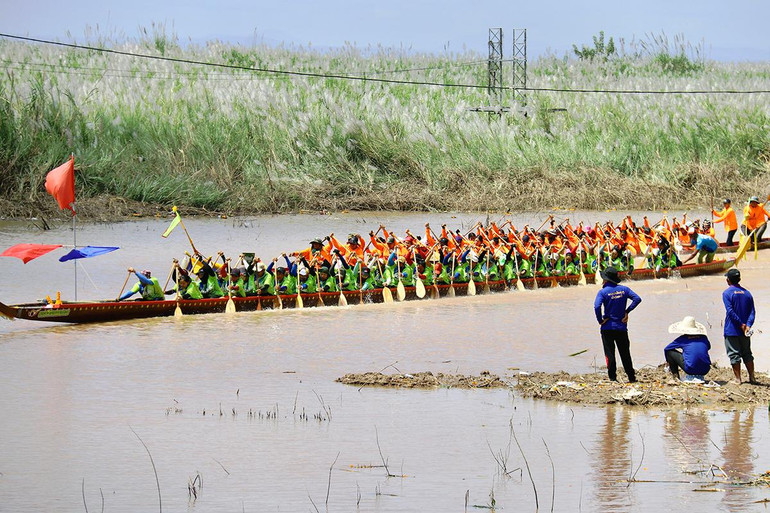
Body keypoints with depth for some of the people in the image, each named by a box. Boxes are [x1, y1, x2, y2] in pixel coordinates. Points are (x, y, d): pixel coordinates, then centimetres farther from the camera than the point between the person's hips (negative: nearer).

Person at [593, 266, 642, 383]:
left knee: (609, 353, 2)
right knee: (625, 353, 13)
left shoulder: (603, 292, -9)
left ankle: (613, 377, -3)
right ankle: (631, 377, 15)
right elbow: (637, 299, -3)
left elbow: (597, 307, -22)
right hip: (622, 327, 4)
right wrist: (627, 311, 0)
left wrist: (600, 320, -10)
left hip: (607, 327, -4)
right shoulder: (624, 289, 3)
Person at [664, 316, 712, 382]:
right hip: (705, 371, 4)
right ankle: (700, 377, 22)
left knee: (670, 351, 12)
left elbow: (666, 349, 18)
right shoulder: (703, 338, 12)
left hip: (690, 369, -4)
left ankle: (676, 377, 15)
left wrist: (668, 361, 38)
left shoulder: (682, 339, 5)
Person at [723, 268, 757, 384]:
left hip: (731, 331, -5)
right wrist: (748, 325, -10)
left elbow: (730, 312, -17)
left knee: (734, 355, 1)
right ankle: (752, 377, 15)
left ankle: (738, 379, 0)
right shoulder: (747, 293, 8)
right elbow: (752, 312, -1)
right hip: (744, 332, 5)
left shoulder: (727, 293, -7)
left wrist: (741, 324, -14)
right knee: (747, 354, 14)